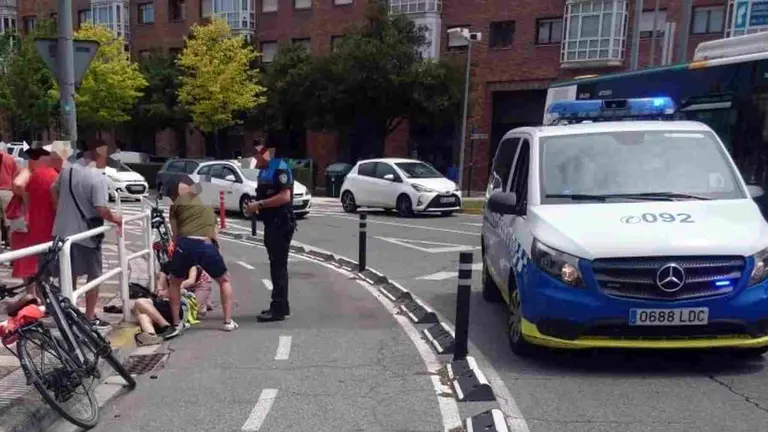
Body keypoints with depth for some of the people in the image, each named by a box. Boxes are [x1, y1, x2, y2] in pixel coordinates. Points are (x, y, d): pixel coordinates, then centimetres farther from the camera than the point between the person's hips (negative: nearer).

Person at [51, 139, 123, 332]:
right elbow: (101, 210, -25)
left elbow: (53, 190, 18)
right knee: (93, 277, 8)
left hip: (63, 231, 7)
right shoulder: (98, 178, -21)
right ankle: (90, 318, 13)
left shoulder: (67, 170, 3)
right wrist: (114, 218, -8)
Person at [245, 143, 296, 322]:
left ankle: (278, 309, 0)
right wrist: (255, 206, 5)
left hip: (281, 224, -10)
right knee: (276, 265, 14)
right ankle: (281, 306, 23)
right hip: (271, 224, 10)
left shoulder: (280, 168, -14)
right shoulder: (264, 171, 16)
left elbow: (285, 196, -23)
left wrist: (259, 204, -20)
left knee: (279, 265, -6)